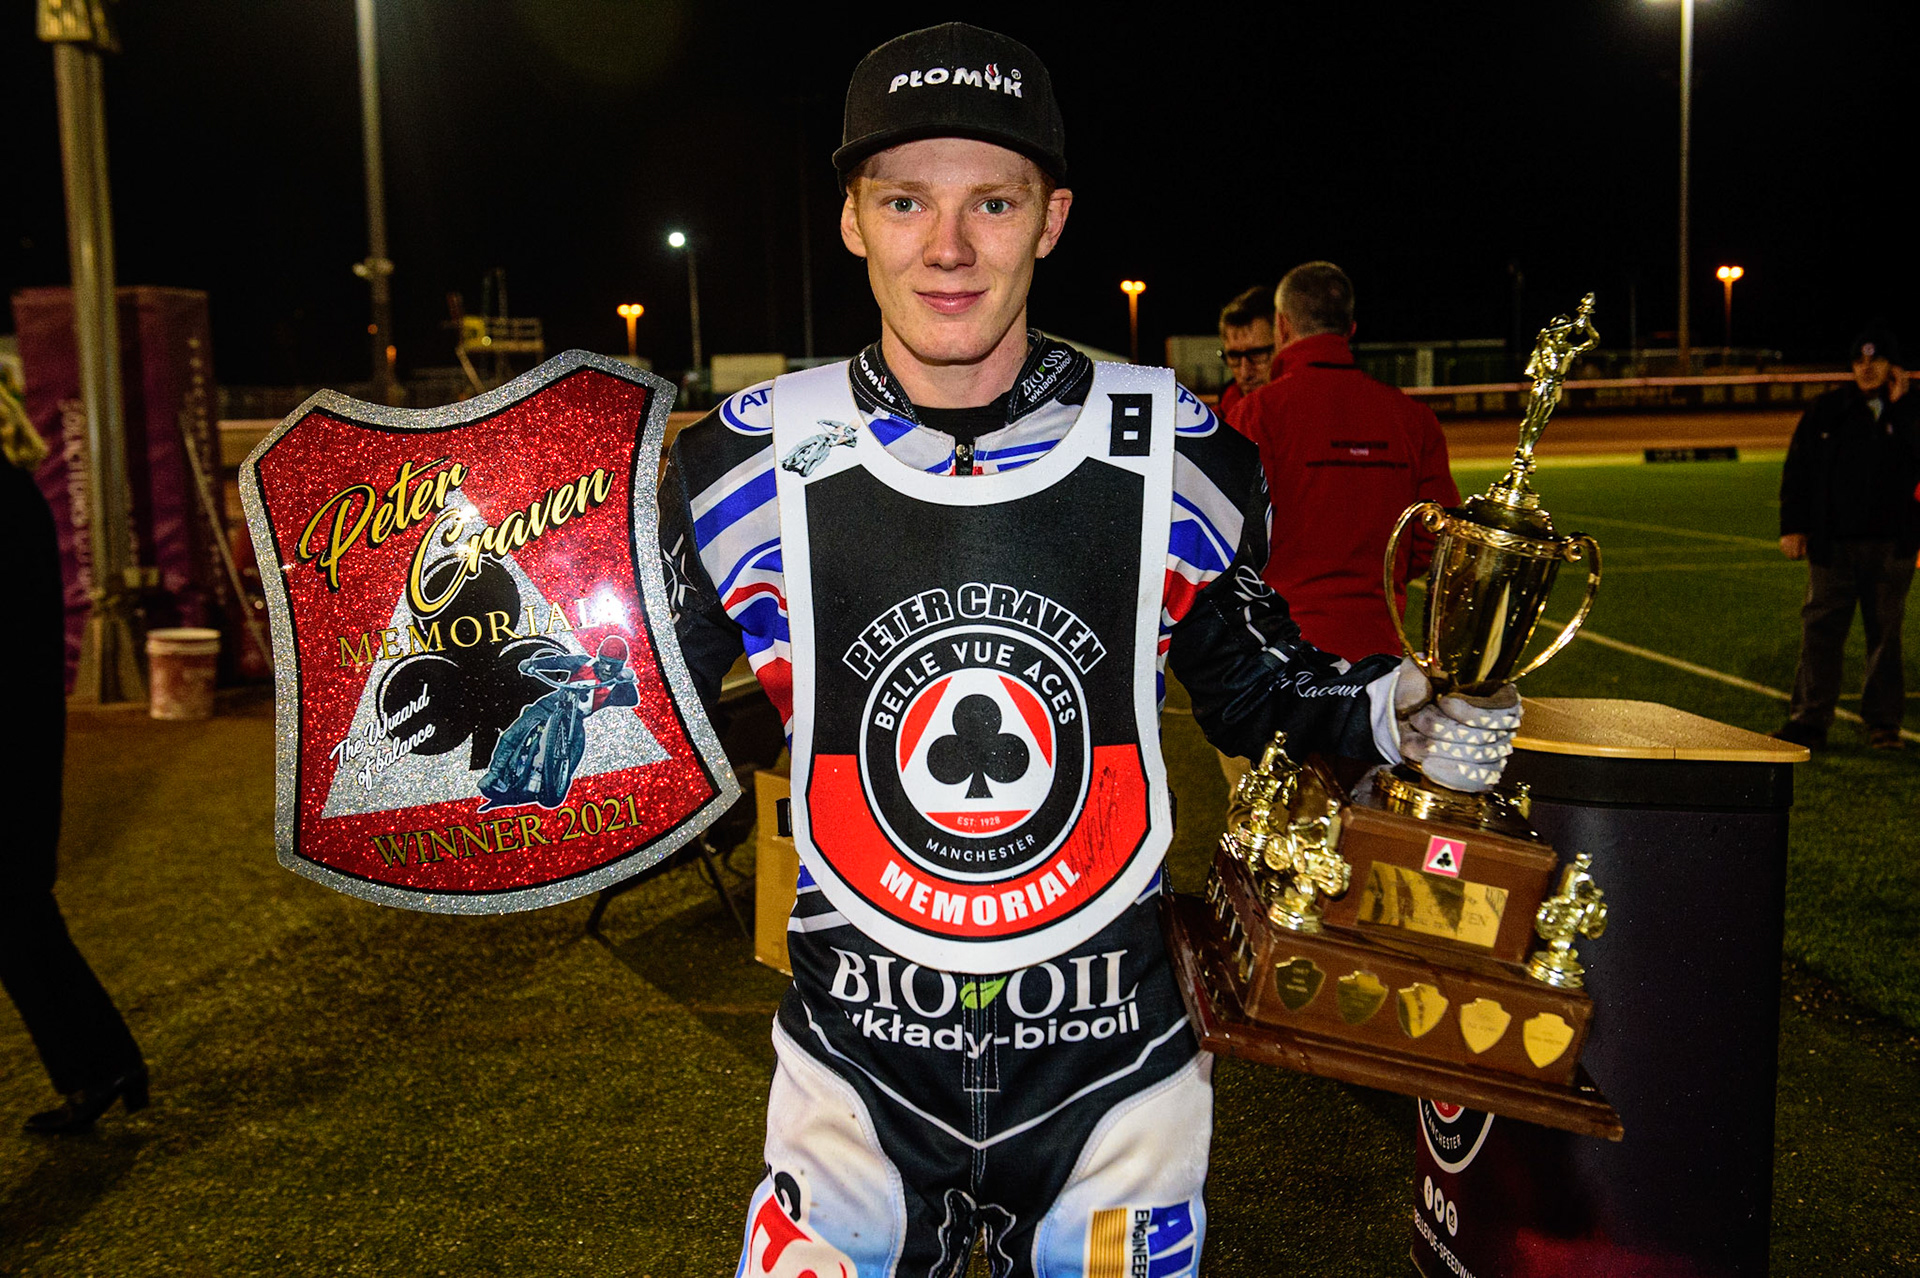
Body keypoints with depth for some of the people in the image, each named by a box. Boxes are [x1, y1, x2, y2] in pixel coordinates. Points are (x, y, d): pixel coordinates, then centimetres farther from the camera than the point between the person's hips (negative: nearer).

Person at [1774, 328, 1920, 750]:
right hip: (1833, 545, 0)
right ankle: (1809, 722, 1)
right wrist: (1792, 526, -1)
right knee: (1819, 633, -3)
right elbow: (1797, 470, 6)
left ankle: (1884, 723, 17)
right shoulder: (1826, 411, 6)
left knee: (1885, 635, 8)